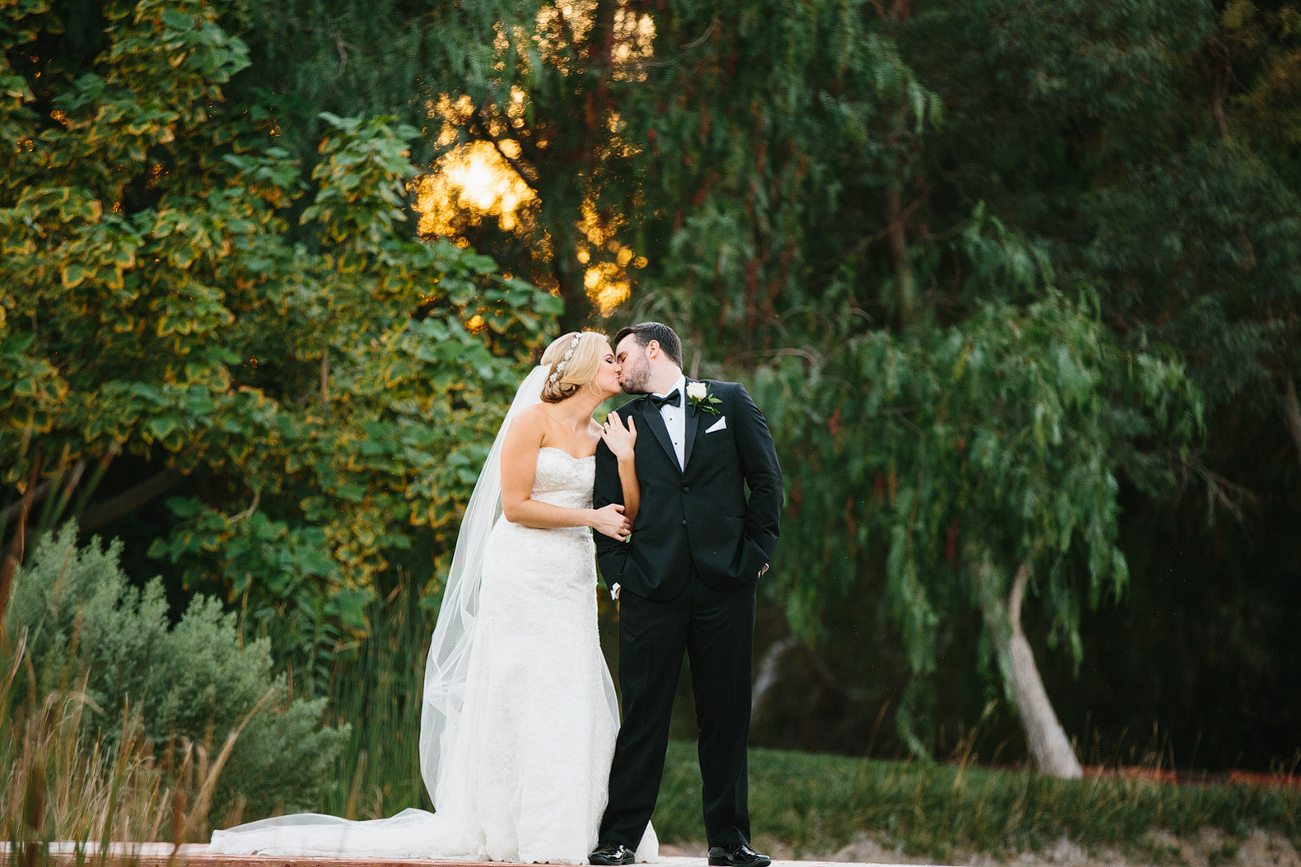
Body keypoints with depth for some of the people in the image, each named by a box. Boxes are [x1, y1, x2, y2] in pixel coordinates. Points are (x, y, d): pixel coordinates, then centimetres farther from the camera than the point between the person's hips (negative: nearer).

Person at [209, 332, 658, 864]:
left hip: (572, 582, 6)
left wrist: (625, 459, -6)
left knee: (572, 707, 1)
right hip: (522, 575, -6)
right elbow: (515, 504, -10)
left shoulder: (601, 437, 14)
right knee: (517, 699, -7)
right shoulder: (534, 420, -5)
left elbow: (629, 516, 8)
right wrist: (591, 517, -8)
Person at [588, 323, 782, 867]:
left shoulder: (729, 402, 9)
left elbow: (767, 480, 8)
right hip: (652, 590, 0)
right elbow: (608, 508, 10)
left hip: (725, 583, 0)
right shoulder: (621, 424, 12)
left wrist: (756, 552, 0)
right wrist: (617, 577, -1)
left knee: (726, 716, 4)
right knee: (643, 717, -2)